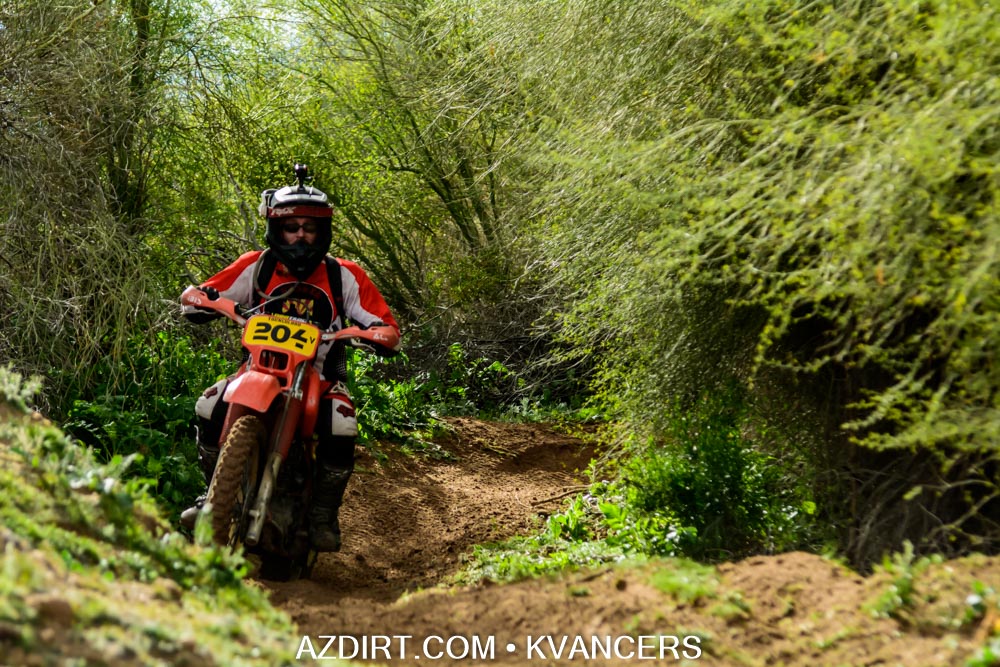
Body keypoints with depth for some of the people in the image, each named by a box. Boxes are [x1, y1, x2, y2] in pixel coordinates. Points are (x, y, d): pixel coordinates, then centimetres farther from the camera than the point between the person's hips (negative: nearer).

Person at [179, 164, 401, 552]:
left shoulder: (344, 276, 1)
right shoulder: (256, 267, 2)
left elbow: (386, 326, 0)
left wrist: (377, 336, -24)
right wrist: (209, 303, -22)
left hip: (321, 378, -1)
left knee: (341, 424, -32)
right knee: (211, 406, -24)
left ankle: (324, 515, -12)